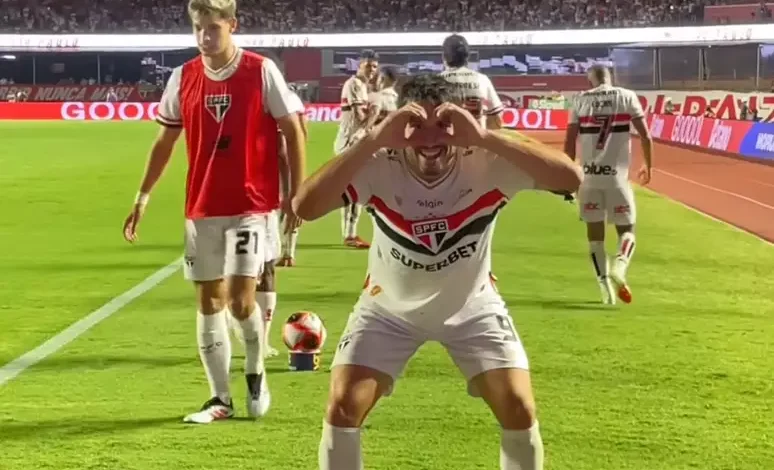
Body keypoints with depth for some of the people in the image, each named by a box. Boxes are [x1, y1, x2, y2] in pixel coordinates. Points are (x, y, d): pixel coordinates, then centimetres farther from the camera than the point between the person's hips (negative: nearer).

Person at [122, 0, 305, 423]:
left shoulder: (262, 71, -8)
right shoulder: (183, 78, 3)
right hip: (201, 208, 4)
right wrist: (143, 196, 8)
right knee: (208, 301, 6)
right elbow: (165, 141, 12)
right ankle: (220, 398, 17)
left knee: (239, 299, -11)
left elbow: (292, 131, -2)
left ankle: (255, 373, 18)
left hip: (250, 205, -4)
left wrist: (295, 194, -5)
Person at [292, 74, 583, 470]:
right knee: (342, 408, -9)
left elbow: (570, 178, -43)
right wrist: (372, 141, -49)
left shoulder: (485, 163, -29)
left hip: (472, 306, 0)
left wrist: (485, 137, -49)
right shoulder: (379, 166, -29)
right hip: (389, 307, 0)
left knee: (520, 411, -9)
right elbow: (304, 207, -43)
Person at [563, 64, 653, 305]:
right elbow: (645, 135, 0)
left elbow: (570, 142, 3)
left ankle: (604, 283, 5)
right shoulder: (627, 96, 5)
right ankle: (619, 267, -18)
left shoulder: (580, 100, 7)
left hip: (589, 175, 1)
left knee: (595, 231, 12)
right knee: (626, 228, 10)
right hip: (616, 174, -1)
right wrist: (648, 166, 14)